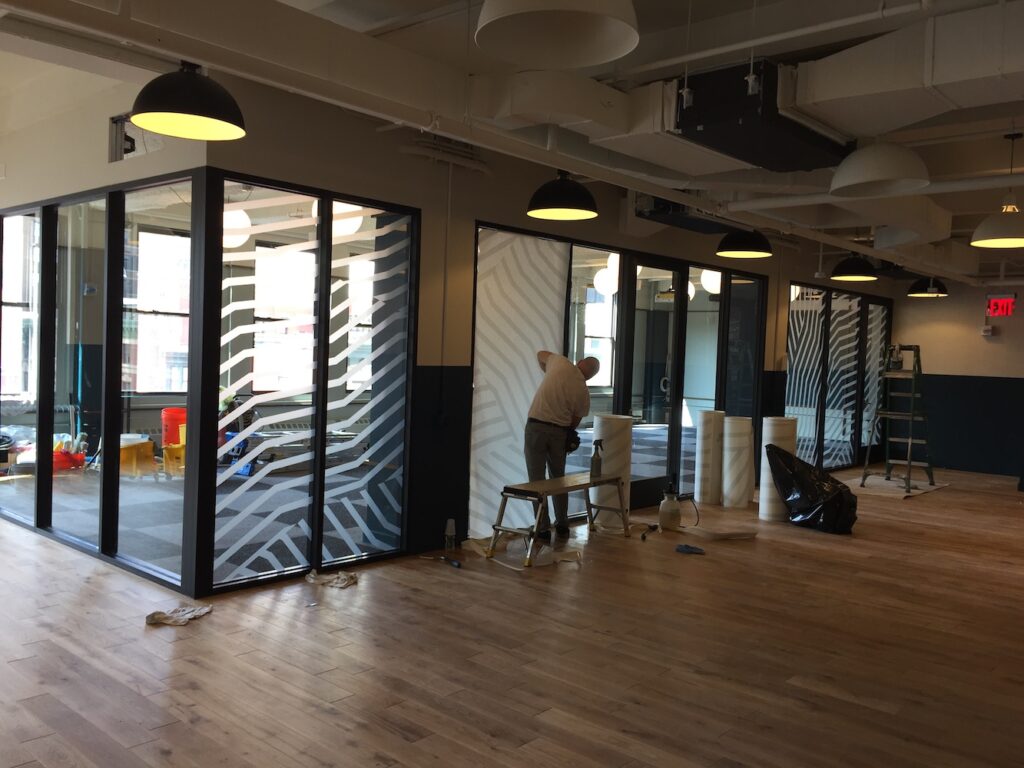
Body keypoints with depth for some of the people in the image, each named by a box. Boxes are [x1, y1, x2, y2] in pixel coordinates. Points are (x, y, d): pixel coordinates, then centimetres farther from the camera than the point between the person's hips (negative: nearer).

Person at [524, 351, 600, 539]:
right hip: (559, 431, 2)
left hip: (536, 426, -1)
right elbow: (574, 422, 9)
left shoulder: (560, 362, 0)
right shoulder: (583, 393, 1)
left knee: (537, 479, 2)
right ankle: (562, 525, 26)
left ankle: (543, 528, 2)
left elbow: (541, 354, 20)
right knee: (558, 477, 19)